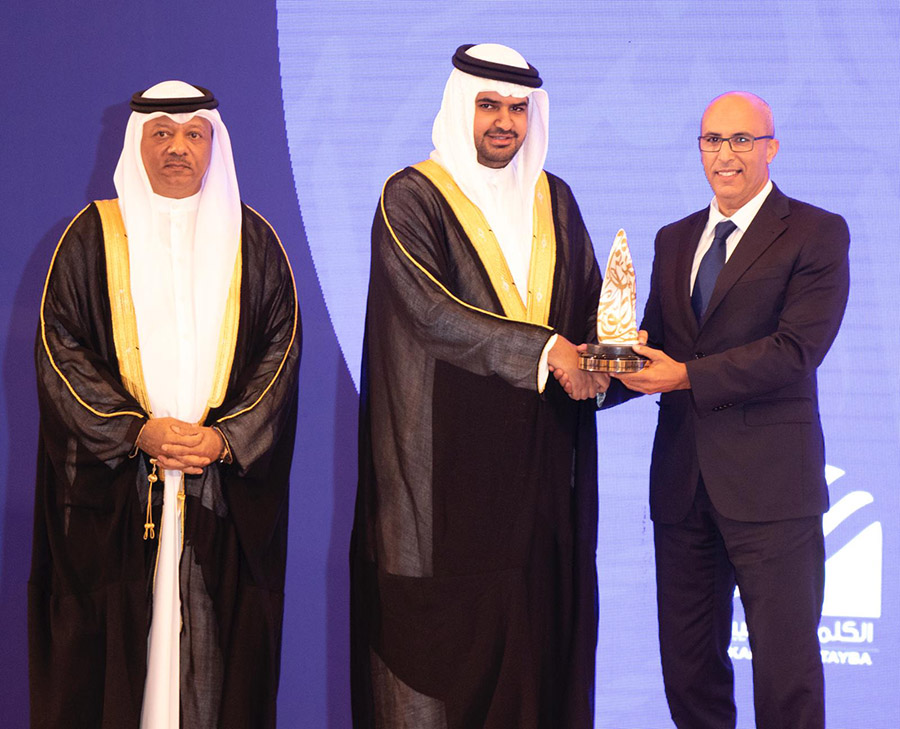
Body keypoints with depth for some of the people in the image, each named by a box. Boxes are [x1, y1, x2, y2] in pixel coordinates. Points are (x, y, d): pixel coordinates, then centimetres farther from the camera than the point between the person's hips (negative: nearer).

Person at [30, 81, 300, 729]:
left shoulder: (252, 242, 8)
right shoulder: (94, 237, 4)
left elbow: (281, 346, 3)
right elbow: (60, 346, -2)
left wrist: (226, 437, -11)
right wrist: (137, 431, -13)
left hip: (227, 490, 1)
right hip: (112, 488, -1)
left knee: (219, 639, 1)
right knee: (114, 633, 0)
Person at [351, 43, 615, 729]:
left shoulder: (555, 200, 15)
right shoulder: (411, 199, -3)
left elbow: (590, 303, 11)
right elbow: (432, 310, -15)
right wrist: (543, 350, -23)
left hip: (539, 456, 5)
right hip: (447, 454, -5)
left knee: (537, 616, 3)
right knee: (446, 628, -3)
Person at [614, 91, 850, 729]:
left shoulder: (818, 234, -2)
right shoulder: (674, 241, 18)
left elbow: (798, 349, -13)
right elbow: (657, 346, 16)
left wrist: (687, 376, -18)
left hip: (770, 483, -6)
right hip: (684, 480, 6)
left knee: (786, 665, -3)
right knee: (688, 665, 10)